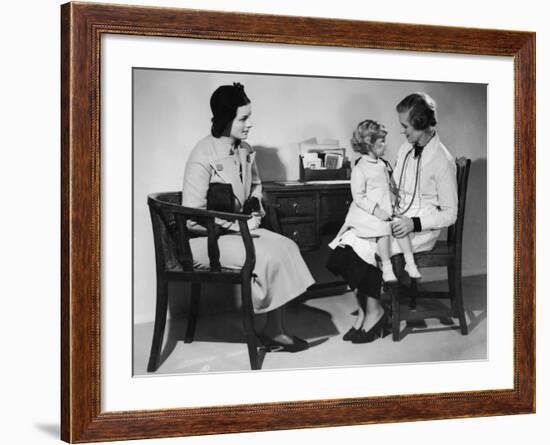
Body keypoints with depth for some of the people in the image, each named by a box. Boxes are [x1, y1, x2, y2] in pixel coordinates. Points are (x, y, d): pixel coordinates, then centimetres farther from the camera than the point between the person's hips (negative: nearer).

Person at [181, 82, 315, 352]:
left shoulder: (245, 151, 5)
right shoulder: (203, 156, -19)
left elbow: (255, 186, 26)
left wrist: (255, 210, 5)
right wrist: (240, 224, -21)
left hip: (239, 228, 8)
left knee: (287, 246, -13)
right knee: (267, 256, -24)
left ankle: (276, 329, -12)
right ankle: (272, 332, -4)